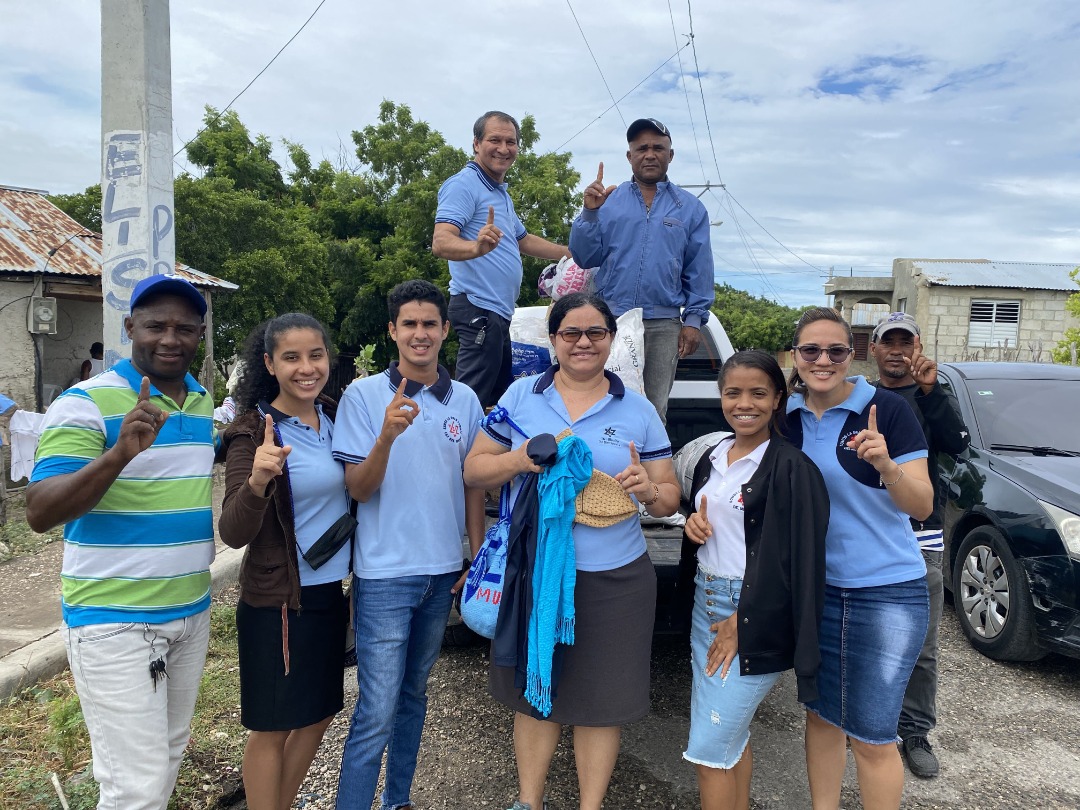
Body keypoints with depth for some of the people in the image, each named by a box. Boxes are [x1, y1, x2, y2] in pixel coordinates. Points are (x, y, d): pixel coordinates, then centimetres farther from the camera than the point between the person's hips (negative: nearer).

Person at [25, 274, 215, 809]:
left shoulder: (206, 404, 8)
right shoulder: (87, 403, -12)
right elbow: (40, 514, -20)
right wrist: (120, 453, -33)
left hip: (192, 612, 7)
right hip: (115, 622, -6)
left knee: (169, 756, 21)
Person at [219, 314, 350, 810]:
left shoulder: (333, 418, 1)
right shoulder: (254, 432, -16)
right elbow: (233, 534, -24)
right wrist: (257, 481, -42)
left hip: (331, 592, 7)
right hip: (277, 600, -7)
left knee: (319, 713, 20)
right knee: (273, 727, 9)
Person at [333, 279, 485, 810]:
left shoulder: (465, 400, 3)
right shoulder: (363, 395, -7)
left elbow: (473, 485, 10)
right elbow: (358, 488, -11)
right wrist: (387, 436, -28)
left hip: (442, 572, 5)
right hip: (384, 576, -4)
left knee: (413, 696, 19)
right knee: (377, 711, -3)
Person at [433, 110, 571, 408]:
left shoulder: (501, 193, 20)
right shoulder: (463, 185, -11)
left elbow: (523, 240, 33)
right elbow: (441, 243, -24)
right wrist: (477, 247, -44)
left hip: (499, 310, 11)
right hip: (479, 308, -10)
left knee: (499, 402, 16)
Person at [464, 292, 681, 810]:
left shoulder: (638, 411, 3)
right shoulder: (521, 396, 3)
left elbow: (669, 497, 5)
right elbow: (474, 470, 4)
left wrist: (649, 489, -18)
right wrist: (518, 461, -16)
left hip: (614, 580, 0)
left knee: (600, 699, 11)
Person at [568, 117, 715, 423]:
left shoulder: (690, 208, 9)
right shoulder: (607, 200, 7)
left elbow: (699, 271, 7)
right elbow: (585, 258, 2)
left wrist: (693, 320, -1)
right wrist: (590, 212, -11)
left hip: (663, 325, 1)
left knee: (654, 409, 6)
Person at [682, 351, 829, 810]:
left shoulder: (791, 469, -14)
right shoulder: (714, 457, 9)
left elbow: (796, 561, -17)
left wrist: (741, 624, -17)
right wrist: (694, 523, -2)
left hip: (755, 617, -7)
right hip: (706, 601, 7)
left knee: (709, 751, -3)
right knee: (731, 735, 17)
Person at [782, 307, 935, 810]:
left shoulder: (886, 410, -13)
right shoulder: (787, 416, 0)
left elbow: (922, 507, -13)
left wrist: (886, 466, -32)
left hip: (888, 593, -4)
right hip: (814, 589, 4)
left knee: (871, 736, 5)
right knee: (820, 714, 17)